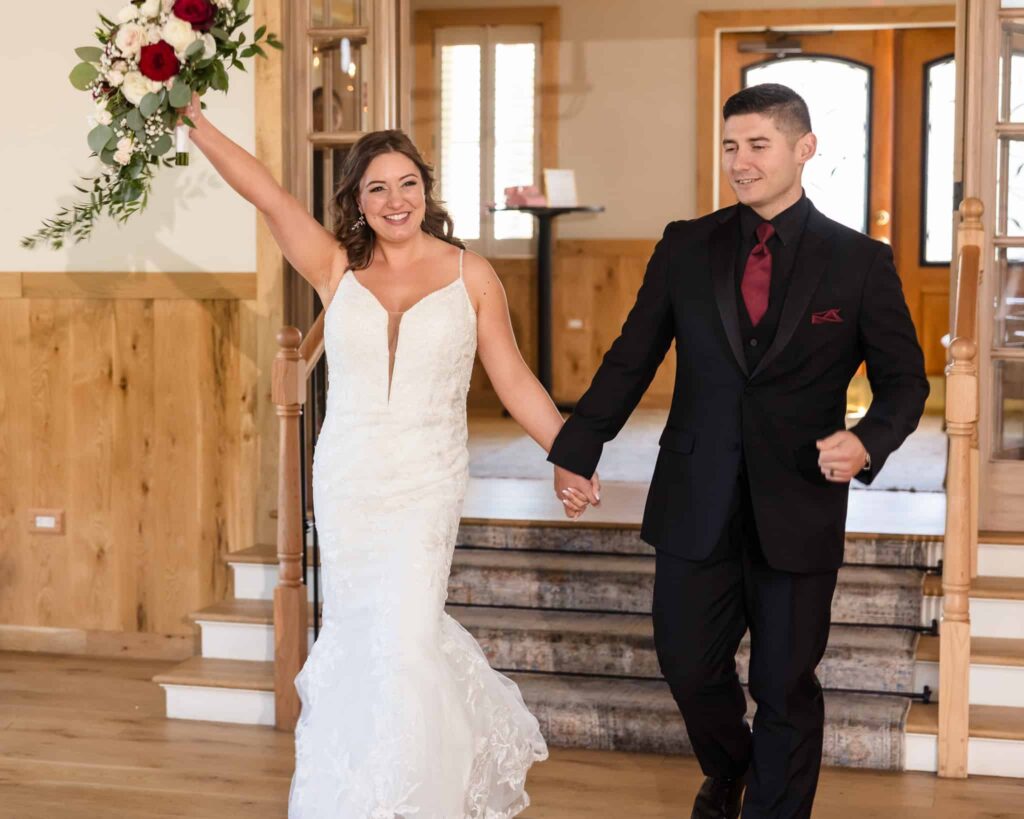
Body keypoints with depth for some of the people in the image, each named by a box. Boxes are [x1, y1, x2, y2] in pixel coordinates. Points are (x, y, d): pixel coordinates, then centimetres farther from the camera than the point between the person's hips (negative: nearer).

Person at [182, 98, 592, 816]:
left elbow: (513, 380, 2)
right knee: (358, 627, 10)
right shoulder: (337, 270, 1)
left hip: (426, 485, -2)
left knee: (404, 637, -8)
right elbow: (265, 193, -6)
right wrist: (192, 116, -13)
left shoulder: (470, 277, -1)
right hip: (346, 480, 3)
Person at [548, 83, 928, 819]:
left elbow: (905, 379, 2)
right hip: (696, 503, 2)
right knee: (689, 665, 11)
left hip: (798, 507, -2)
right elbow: (632, 358, 7)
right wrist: (578, 447, 2)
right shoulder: (686, 248, 3)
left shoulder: (860, 261, -2)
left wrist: (869, 441, -17)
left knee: (785, 683, 7)